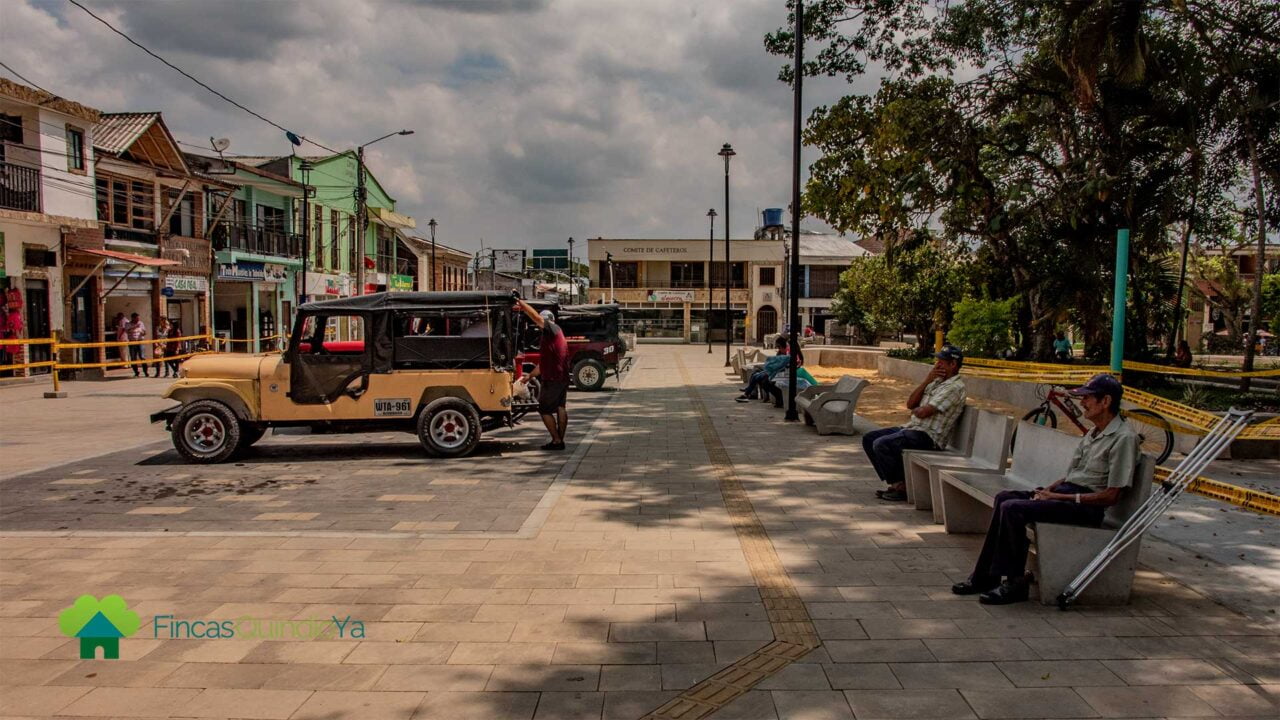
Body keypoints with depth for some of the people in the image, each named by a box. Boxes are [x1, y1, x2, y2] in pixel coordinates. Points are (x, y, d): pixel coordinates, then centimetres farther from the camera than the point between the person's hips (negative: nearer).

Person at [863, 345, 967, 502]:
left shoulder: (954, 387, -13)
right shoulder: (937, 381, 18)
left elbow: (923, 412, -21)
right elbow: (910, 404, 7)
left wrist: (916, 410, 3)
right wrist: (927, 380, -1)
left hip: (927, 436, -10)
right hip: (912, 428, 10)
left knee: (882, 444, -26)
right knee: (869, 439, 4)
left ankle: (902, 488, -10)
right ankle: (895, 483, 5)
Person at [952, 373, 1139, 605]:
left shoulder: (1124, 438, -13)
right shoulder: (1094, 434, 18)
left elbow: (1111, 496, -17)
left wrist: (1061, 497, -17)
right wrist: (1046, 490, 2)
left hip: (1089, 507, -9)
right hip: (1066, 492, 10)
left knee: (1012, 508, -23)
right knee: (1004, 497, -3)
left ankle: (1016, 583, -13)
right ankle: (985, 576, -4)